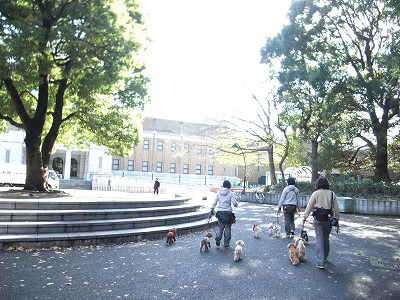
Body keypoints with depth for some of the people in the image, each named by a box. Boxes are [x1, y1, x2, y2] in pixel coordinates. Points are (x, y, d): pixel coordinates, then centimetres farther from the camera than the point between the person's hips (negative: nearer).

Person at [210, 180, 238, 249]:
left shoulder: (219, 193, 2)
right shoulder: (230, 193, -8)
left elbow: (214, 202, 2)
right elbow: (234, 203, -12)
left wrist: (211, 210, 8)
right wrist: (236, 205, 11)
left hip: (220, 212, 3)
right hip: (228, 213, -3)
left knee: (220, 226, 18)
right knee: (227, 228, 9)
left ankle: (218, 236, -8)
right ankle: (226, 244, 15)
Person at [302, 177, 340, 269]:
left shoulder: (315, 194, -5)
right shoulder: (332, 194, 3)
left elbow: (309, 206, -5)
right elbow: (336, 208, 5)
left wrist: (305, 217, 1)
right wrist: (337, 218, 15)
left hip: (318, 220, -3)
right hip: (328, 219, 3)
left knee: (319, 239, -1)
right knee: (326, 238, 18)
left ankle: (320, 262, -4)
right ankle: (325, 257, 34)